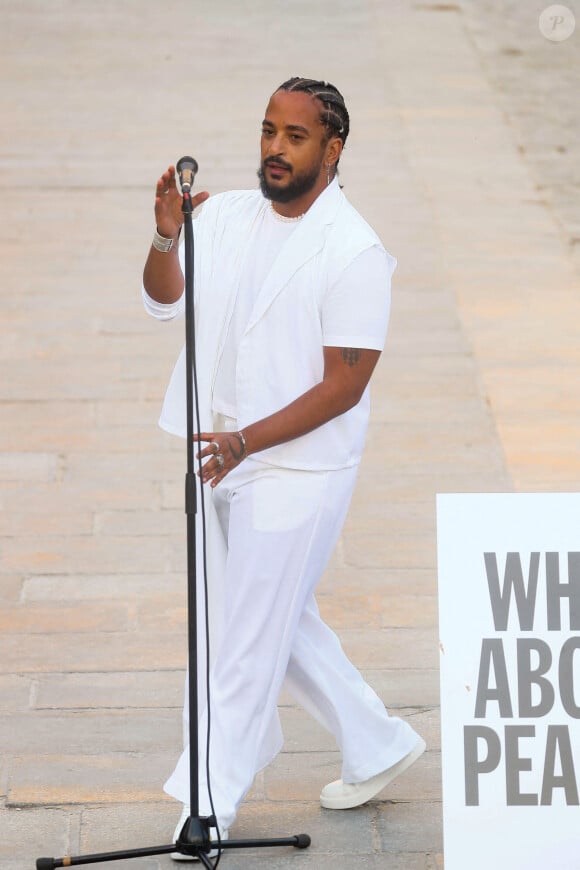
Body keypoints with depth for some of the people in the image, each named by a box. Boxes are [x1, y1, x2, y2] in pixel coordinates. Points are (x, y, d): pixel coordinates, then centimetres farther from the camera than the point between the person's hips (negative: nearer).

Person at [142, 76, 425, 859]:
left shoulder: (355, 254, -16)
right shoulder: (227, 216, 3)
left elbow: (344, 385, -18)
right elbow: (165, 300, -5)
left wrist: (247, 441, -26)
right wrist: (165, 237, -26)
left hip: (297, 469, -7)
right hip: (223, 460, 7)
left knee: (248, 638, 0)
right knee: (282, 619, 19)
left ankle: (210, 802, 12)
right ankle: (377, 746, 35)